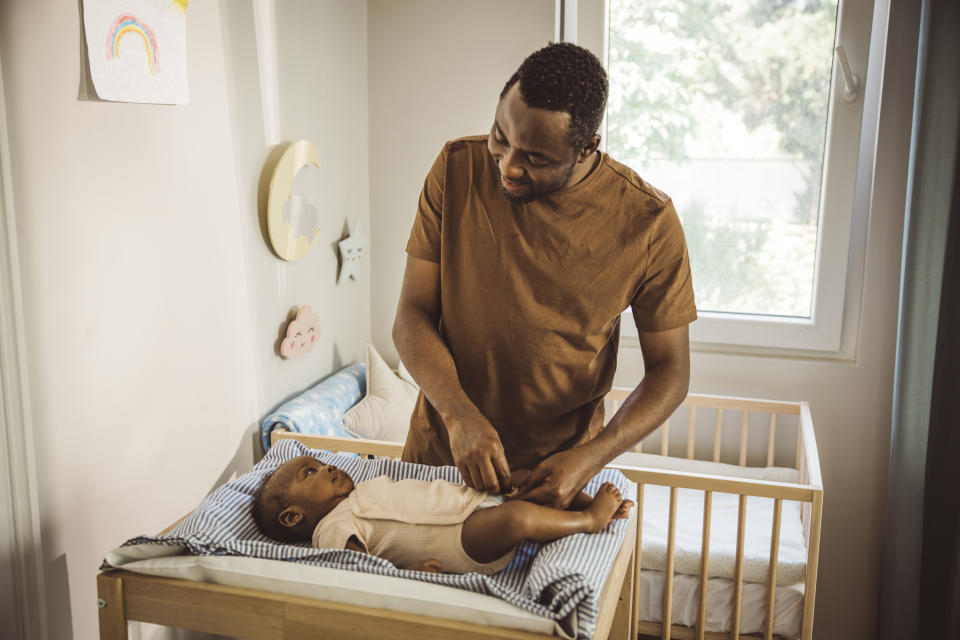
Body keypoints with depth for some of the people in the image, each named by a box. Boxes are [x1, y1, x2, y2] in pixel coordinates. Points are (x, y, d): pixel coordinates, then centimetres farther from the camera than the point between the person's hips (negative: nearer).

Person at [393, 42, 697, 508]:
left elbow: (669, 370, -9)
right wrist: (459, 415, -27)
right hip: (440, 450, 2)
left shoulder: (647, 221, -16)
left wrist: (588, 459, -23)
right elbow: (412, 317, -11)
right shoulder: (457, 169, -12)